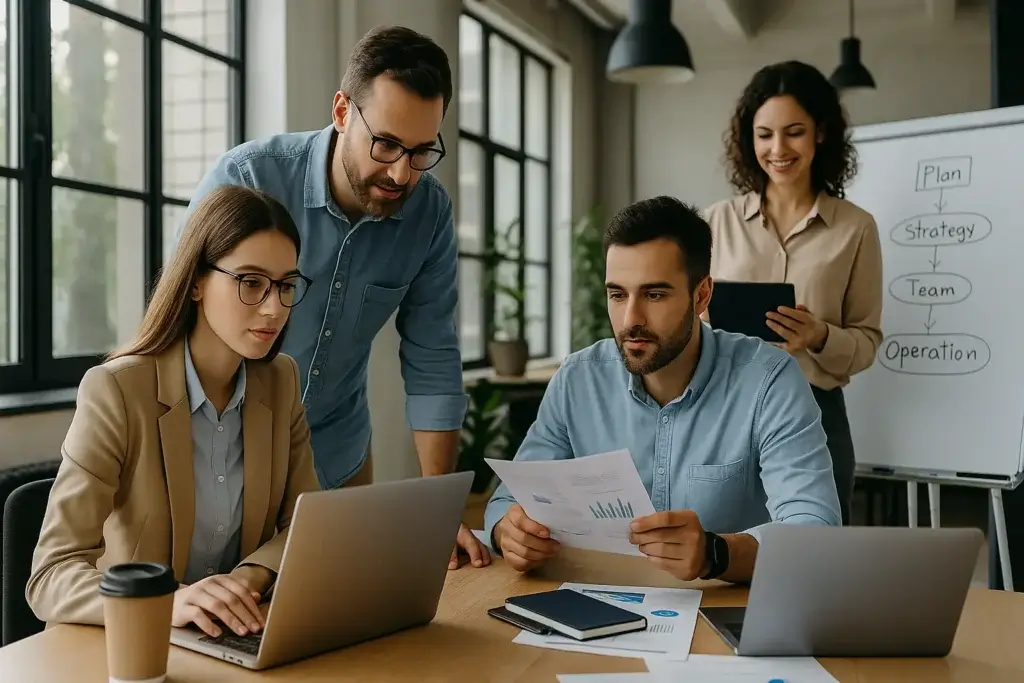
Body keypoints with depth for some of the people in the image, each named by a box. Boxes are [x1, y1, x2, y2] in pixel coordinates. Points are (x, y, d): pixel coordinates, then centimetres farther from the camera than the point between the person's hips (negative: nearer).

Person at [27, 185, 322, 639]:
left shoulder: (281, 380, 1)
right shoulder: (114, 392, -15)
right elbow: (52, 578, -18)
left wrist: (251, 576, -14)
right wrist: (167, 603, -35)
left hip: (238, 637, 2)